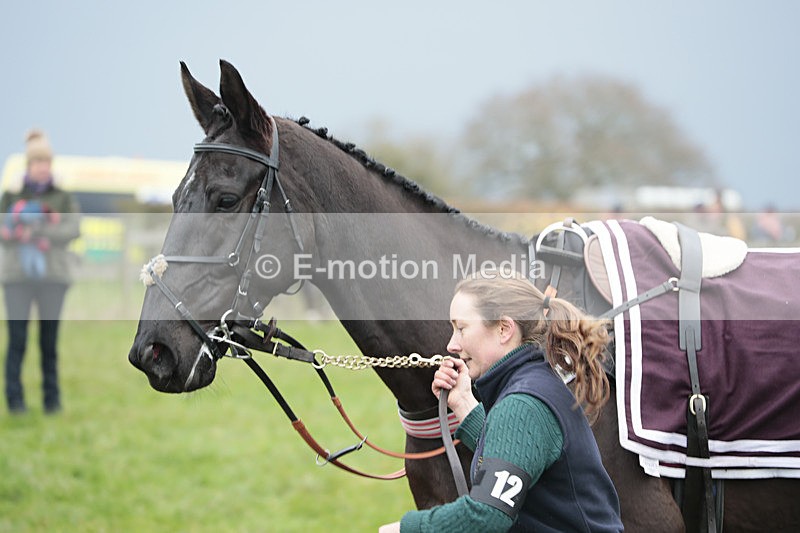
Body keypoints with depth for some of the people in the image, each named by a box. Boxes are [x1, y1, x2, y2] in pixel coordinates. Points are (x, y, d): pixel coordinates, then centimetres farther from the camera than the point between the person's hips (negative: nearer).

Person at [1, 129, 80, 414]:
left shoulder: (63, 199, 10)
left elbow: (72, 230, -6)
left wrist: (31, 231, -14)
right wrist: (47, 230, -14)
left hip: (52, 277, 0)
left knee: (50, 340, 0)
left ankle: (52, 398, 6)